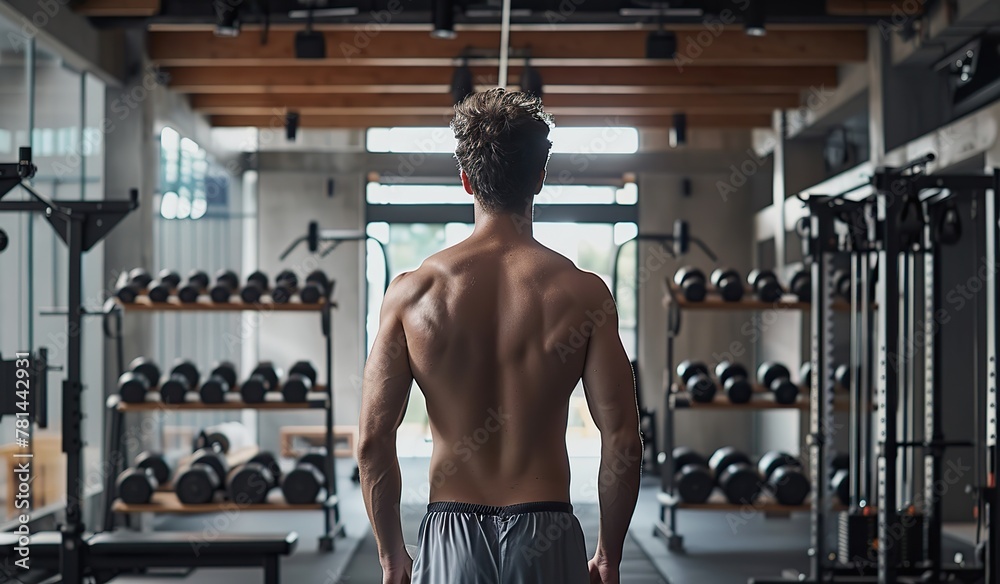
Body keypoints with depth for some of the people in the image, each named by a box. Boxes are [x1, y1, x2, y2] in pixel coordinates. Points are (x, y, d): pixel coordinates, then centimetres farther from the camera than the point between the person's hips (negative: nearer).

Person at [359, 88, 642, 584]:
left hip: (451, 536, 1)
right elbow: (623, 440, -6)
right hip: (547, 537, -1)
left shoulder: (411, 291, -2)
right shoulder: (582, 292, -3)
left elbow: (373, 441, -2)